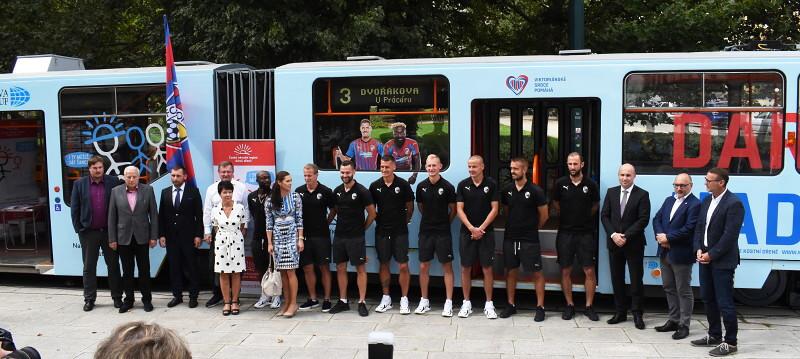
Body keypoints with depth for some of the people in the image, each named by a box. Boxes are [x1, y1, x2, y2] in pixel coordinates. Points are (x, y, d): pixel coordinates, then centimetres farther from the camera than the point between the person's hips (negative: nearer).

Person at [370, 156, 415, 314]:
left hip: (400, 231, -2)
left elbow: (410, 207, 3)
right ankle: (386, 298, 21)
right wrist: (378, 220, 4)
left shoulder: (403, 185, -5)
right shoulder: (375, 186, 2)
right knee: (384, 265, 10)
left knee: (403, 266, -3)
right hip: (381, 231, 3)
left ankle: (404, 300, 7)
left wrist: (404, 222, 2)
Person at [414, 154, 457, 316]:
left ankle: (449, 303, 7)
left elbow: (453, 210, 1)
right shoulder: (421, 186, 2)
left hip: (443, 232, -3)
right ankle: (424, 301, 19)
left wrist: (444, 222, 5)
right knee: (423, 266, 7)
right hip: (425, 231, 3)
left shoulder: (447, 187, -8)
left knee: (447, 266, 2)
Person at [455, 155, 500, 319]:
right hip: (467, 232, 1)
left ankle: (489, 304, 11)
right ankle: (466, 303, 16)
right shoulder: (463, 185, 1)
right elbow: (459, 209, -1)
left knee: (487, 268, 2)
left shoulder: (491, 184, -2)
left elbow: (494, 209, -4)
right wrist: (471, 228, -13)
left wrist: (481, 228, -12)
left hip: (486, 233, -1)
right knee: (466, 268, 5)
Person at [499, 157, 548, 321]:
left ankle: (540, 307, 8)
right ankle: (511, 305, 22)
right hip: (510, 238, 5)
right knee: (511, 271, 11)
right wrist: (514, 225, 11)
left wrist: (532, 228, 9)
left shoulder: (535, 191, -9)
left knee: (537, 273, 1)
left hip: (530, 240, -4)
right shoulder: (507, 190, 4)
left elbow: (544, 215, -1)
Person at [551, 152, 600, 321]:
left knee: (589, 271, -1)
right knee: (566, 271, 5)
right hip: (565, 233, 1)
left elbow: (595, 206, 14)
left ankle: (589, 307, 10)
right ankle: (569, 305, 17)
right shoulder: (560, 184, 0)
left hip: (586, 233, -1)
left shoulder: (591, 185, -2)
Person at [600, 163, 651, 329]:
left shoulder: (642, 195, -4)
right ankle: (620, 312, 18)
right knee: (617, 279, 9)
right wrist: (613, 234, -10)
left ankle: (637, 314, 10)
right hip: (614, 243, 4)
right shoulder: (611, 192, 7)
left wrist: (626, 236, -16)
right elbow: (604, 216, 4)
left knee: (636, 280, 1)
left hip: (634, 244, -4)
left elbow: (643, 220, -11)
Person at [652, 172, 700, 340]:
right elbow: (657, 219, 9)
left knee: (683, 291, 2)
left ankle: (684, 325, 10)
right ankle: (674, 320, 28)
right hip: (665, 252, 8)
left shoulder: (694, 204, -12)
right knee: (669, 288, 16)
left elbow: (689, 229, -19)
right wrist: (660, 236, -9)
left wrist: (668, 237, -15)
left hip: (681, 255, -8)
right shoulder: (669, 200, 13)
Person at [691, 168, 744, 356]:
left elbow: (730, 235, -19)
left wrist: (711, 255, -15)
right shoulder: (707, 201, 11)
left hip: (722, 261, -8)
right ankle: (714, 335, 28)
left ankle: (730, 342, 7)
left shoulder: (734, 203, -15)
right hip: (705, 257, 8)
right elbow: (699, 227, 12)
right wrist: (699, 250, -3)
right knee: (708, 299, 15)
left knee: (724, 302, -3)